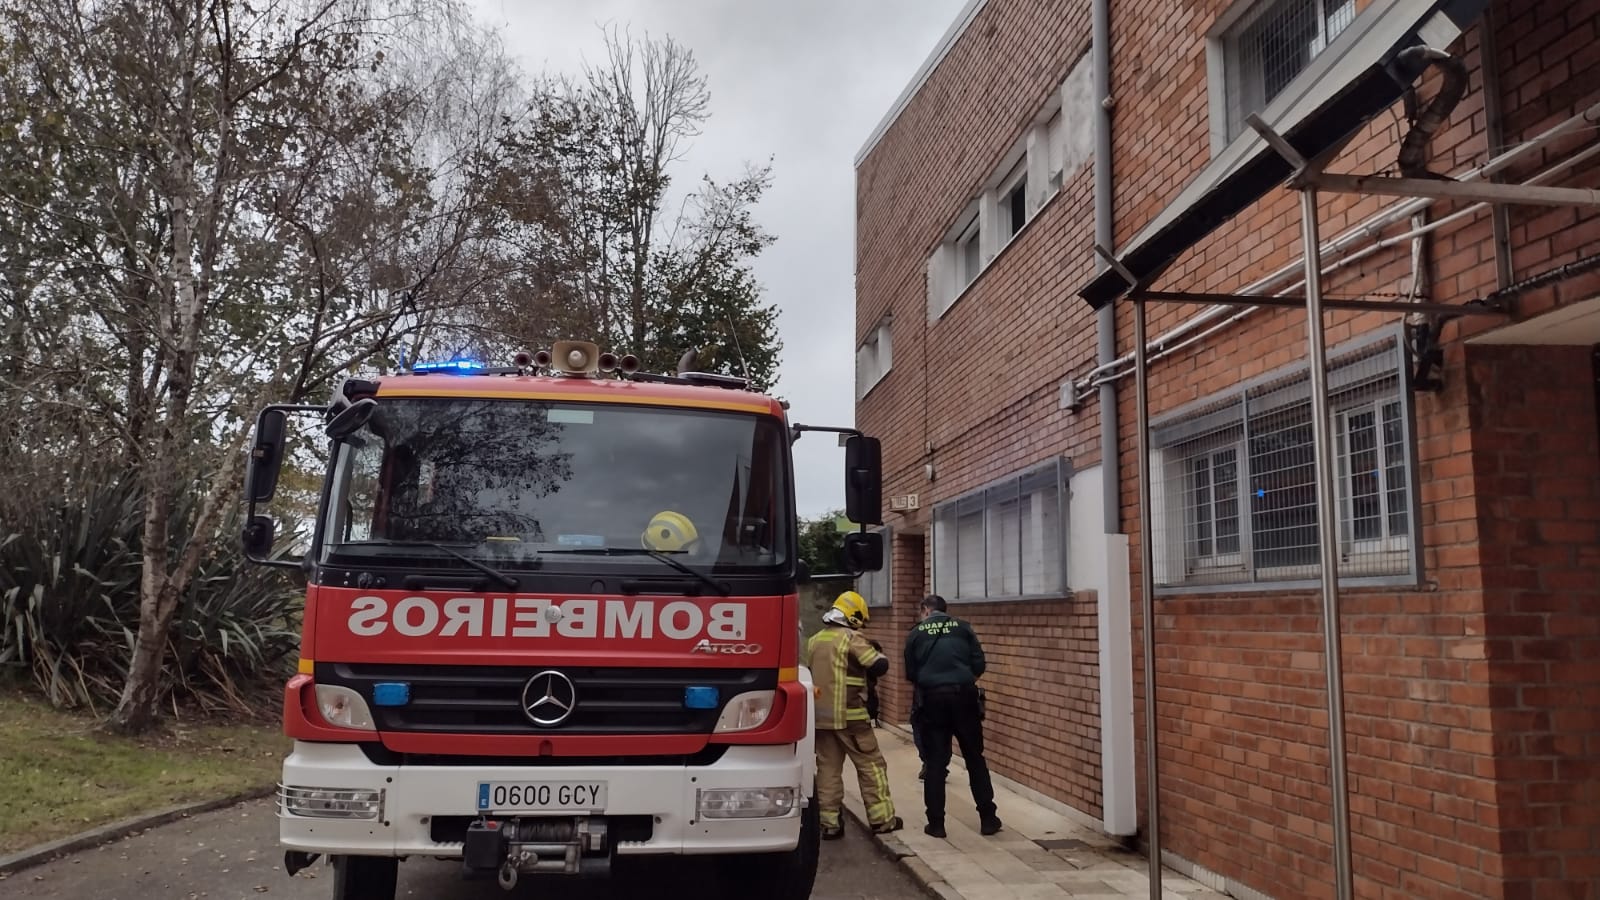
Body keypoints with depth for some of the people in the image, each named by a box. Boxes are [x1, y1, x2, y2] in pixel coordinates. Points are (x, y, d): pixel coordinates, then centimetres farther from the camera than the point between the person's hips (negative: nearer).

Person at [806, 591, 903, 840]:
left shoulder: (814, 641, 12)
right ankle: (881, 819, 8)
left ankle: (829, 823, 7)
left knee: (828, 769, 8)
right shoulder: (851, 638, -10)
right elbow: (879, 666, -14)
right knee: (871, 766, 5)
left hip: (821, 716, 6)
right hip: (849, 716, -6)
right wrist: (881, 656, 8)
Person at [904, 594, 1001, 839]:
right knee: (975, 759, 10)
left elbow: (910, 674, 7)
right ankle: (988, 818, 14)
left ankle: (936, 822, 7)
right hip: (964, 696, 1)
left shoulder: (916, 633, 6)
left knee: (935, 761, 6)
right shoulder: (962, 627, 7)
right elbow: (980, 665, 3)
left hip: (933, 699, 0)